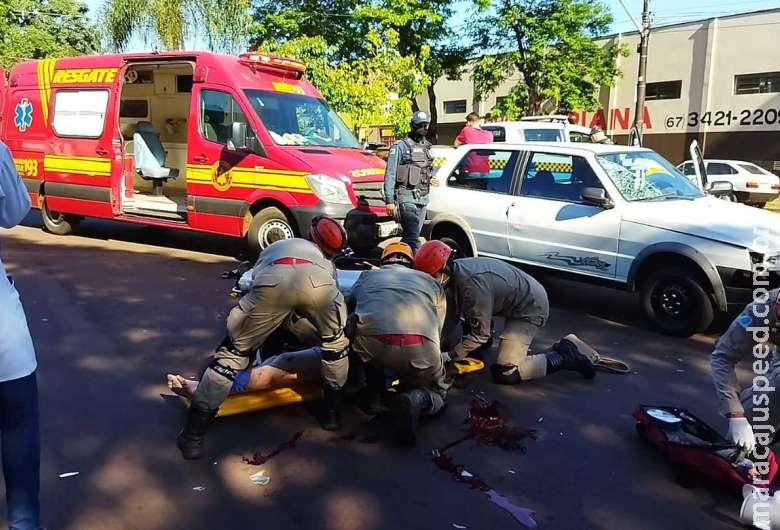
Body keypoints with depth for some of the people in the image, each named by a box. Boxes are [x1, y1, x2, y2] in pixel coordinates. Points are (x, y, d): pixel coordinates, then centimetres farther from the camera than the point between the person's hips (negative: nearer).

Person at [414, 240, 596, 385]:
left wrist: (449, 356, -19)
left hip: (531, 308, -9)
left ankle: (563, 357, -1)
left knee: (505, 374, -12)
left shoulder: (472, 285, -32)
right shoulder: (456, 268, -5)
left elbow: (480, 334, -23)